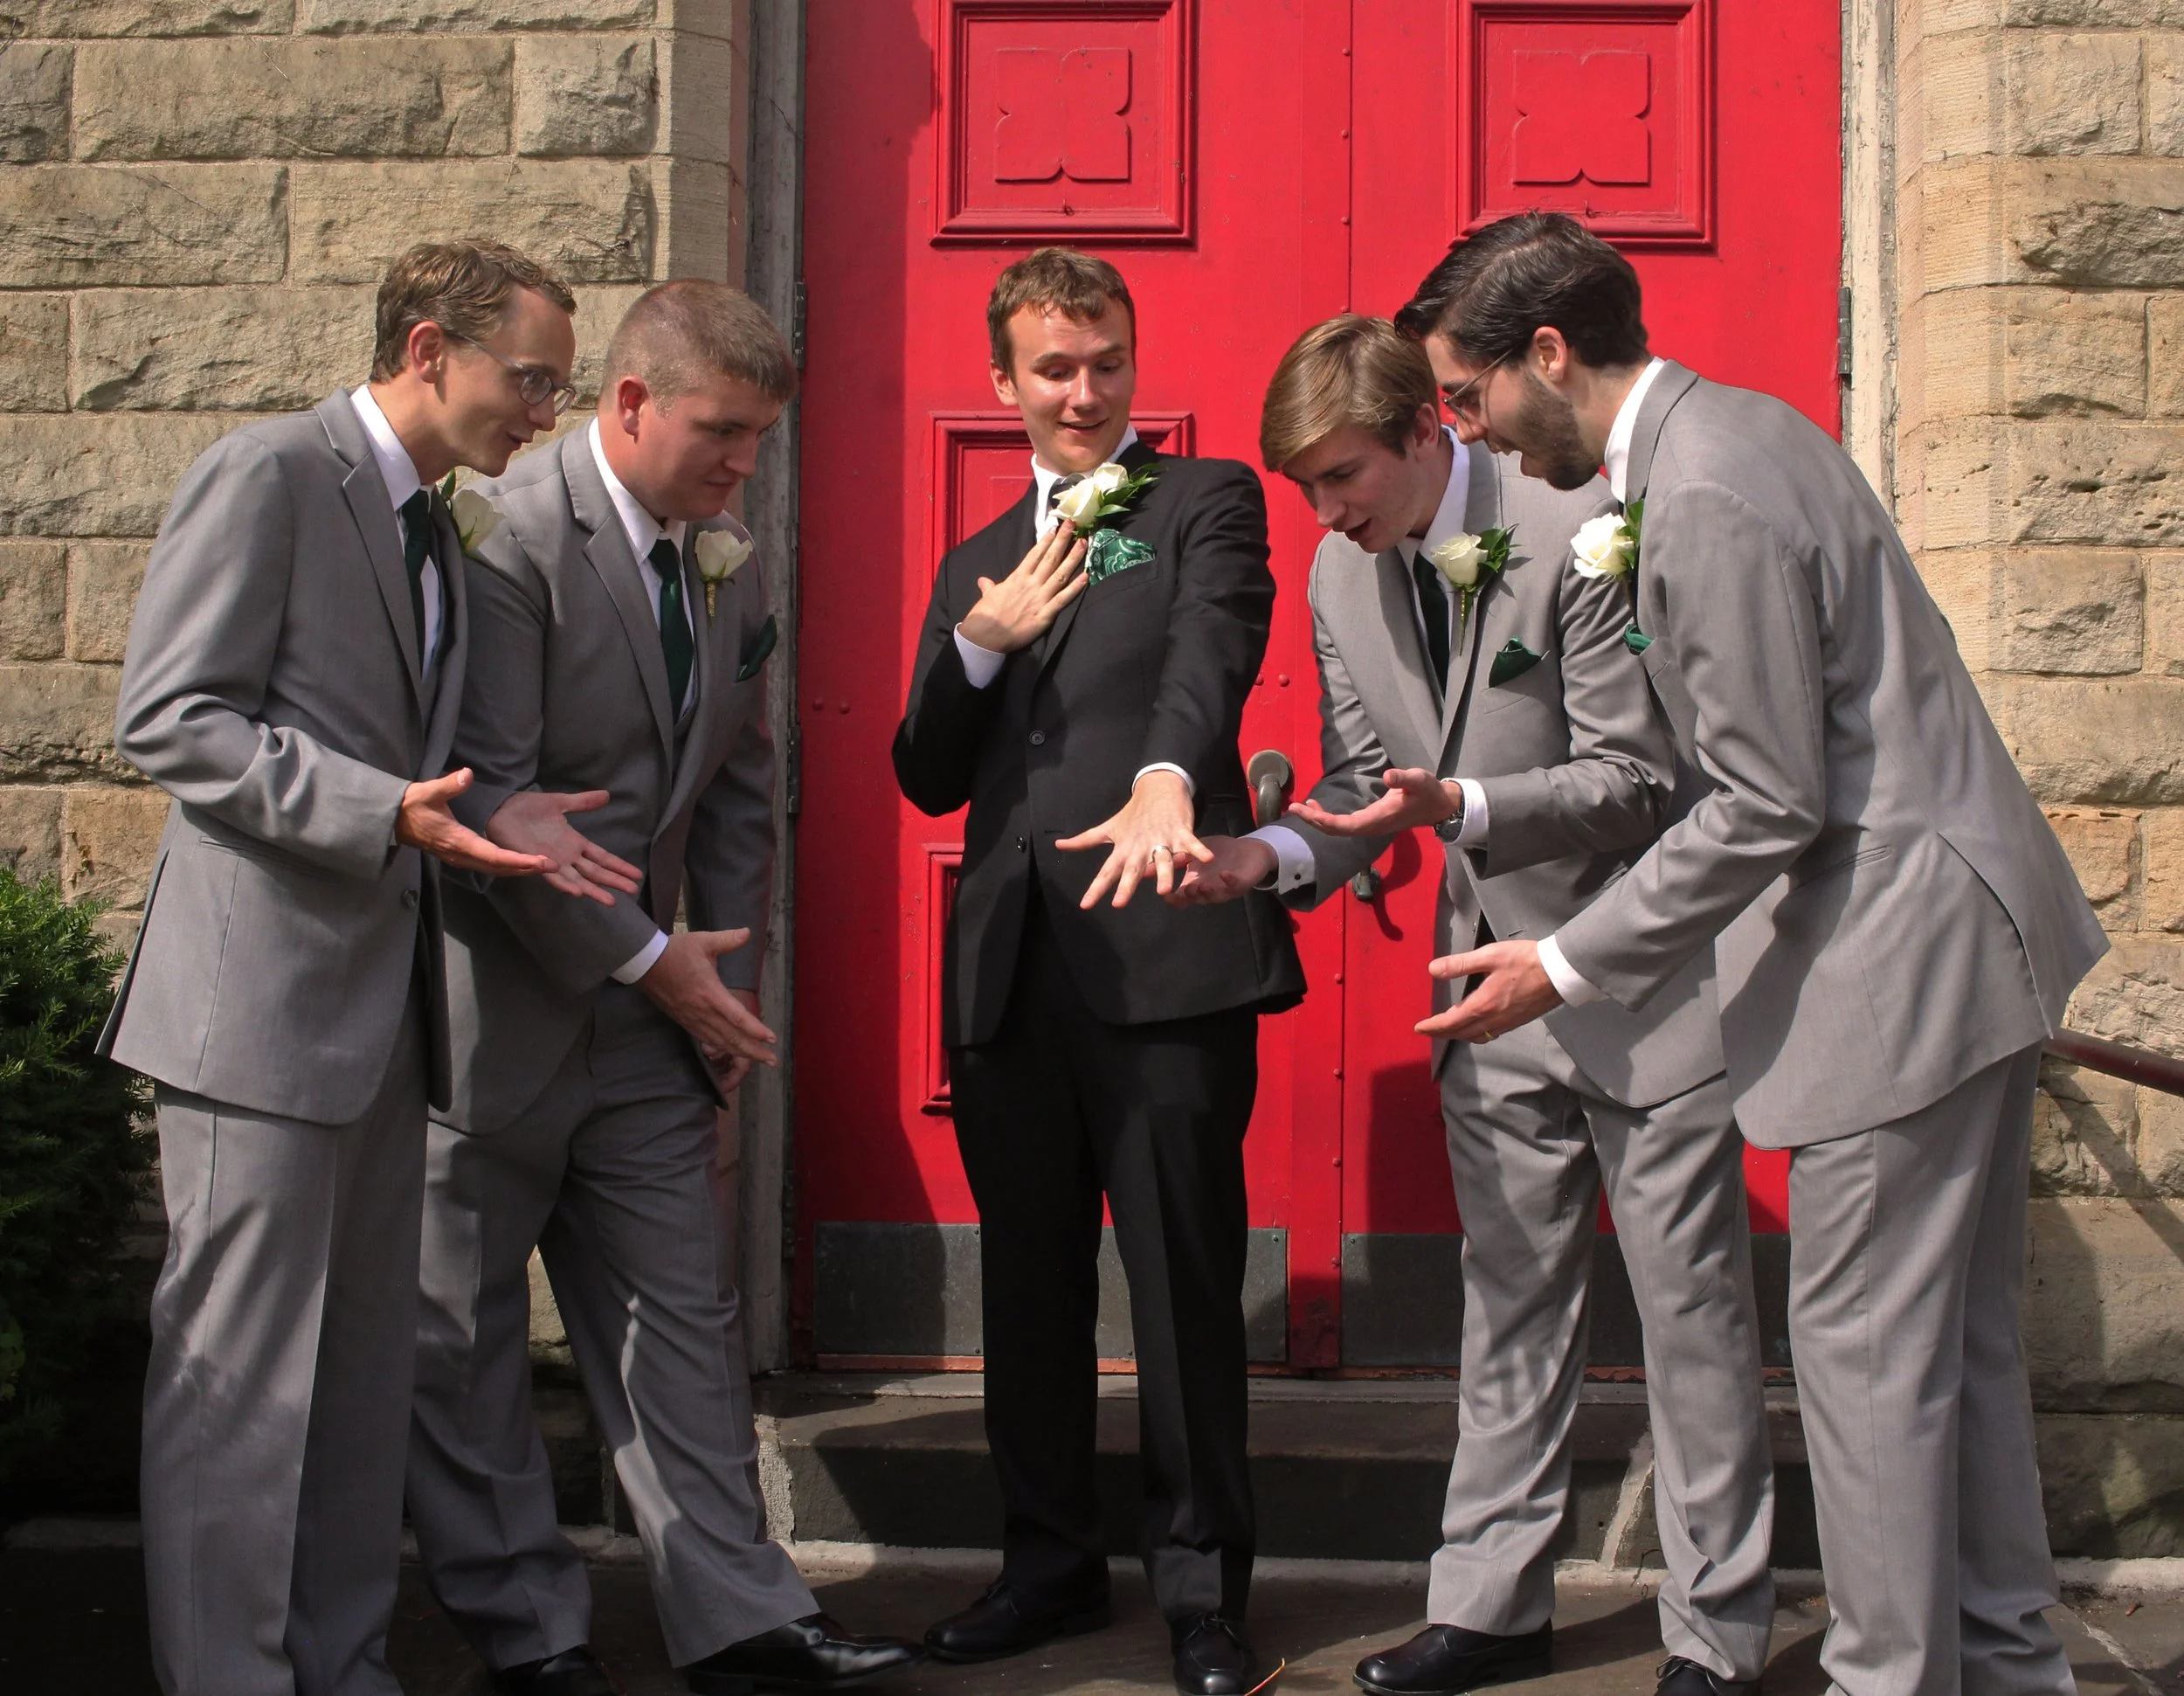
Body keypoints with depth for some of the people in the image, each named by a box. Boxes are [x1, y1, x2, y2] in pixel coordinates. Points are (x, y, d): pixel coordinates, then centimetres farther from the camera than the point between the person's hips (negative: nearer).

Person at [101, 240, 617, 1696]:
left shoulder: (439, 534, 18)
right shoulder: (270, 474, -7)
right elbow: (169, 719, -15)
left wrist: (490, 816, 3)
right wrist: (386, 808, -24)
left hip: (385, 1002, 9)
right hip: (266, 996, -9)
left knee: (367, 1371, 13)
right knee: (240, 1379, -3)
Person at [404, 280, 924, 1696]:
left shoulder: (729, 564, 7)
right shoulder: (511, 537, -16)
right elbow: (491, 794, -20)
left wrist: (728, 982, 3)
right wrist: (647, 956, -16)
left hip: (648, 1000, 7)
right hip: (494, 1004, -6)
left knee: (685, 1308, 8)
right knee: (466, 1334, 5)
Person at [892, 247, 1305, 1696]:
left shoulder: (1208, 502, 4)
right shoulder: (978, 565, 20)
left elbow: (1211, 654, -17)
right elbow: (928, 779, 16)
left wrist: (1165, 784, -37)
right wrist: (981, 641, -1)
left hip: (1165, 957, -5)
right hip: (1008, 968, 5)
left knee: (1187, 1285, 0)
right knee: (1028, 1285, 13)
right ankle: (1054, 1560, 28)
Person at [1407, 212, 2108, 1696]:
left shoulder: (1708, 502, -21)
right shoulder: (1736, 427, 10)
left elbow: (1767, 807, -21)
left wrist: (1567, 966, -15)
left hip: (1905, 945, -11)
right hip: (1962, 921, 11)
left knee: (1865, 1345, -1)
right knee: (1962, 1334, 18)